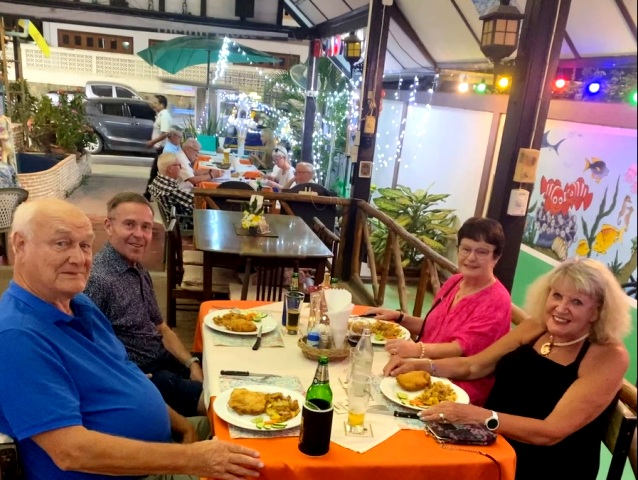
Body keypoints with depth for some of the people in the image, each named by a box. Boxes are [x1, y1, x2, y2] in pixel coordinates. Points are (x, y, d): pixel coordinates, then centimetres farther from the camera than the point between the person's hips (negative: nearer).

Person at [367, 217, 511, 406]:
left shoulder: (496, 301, -13)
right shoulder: (454, 282, 9)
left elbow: (462, 349, -22)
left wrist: (418, 350, -37)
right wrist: (399, 317, 5)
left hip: (459, 391, -7)